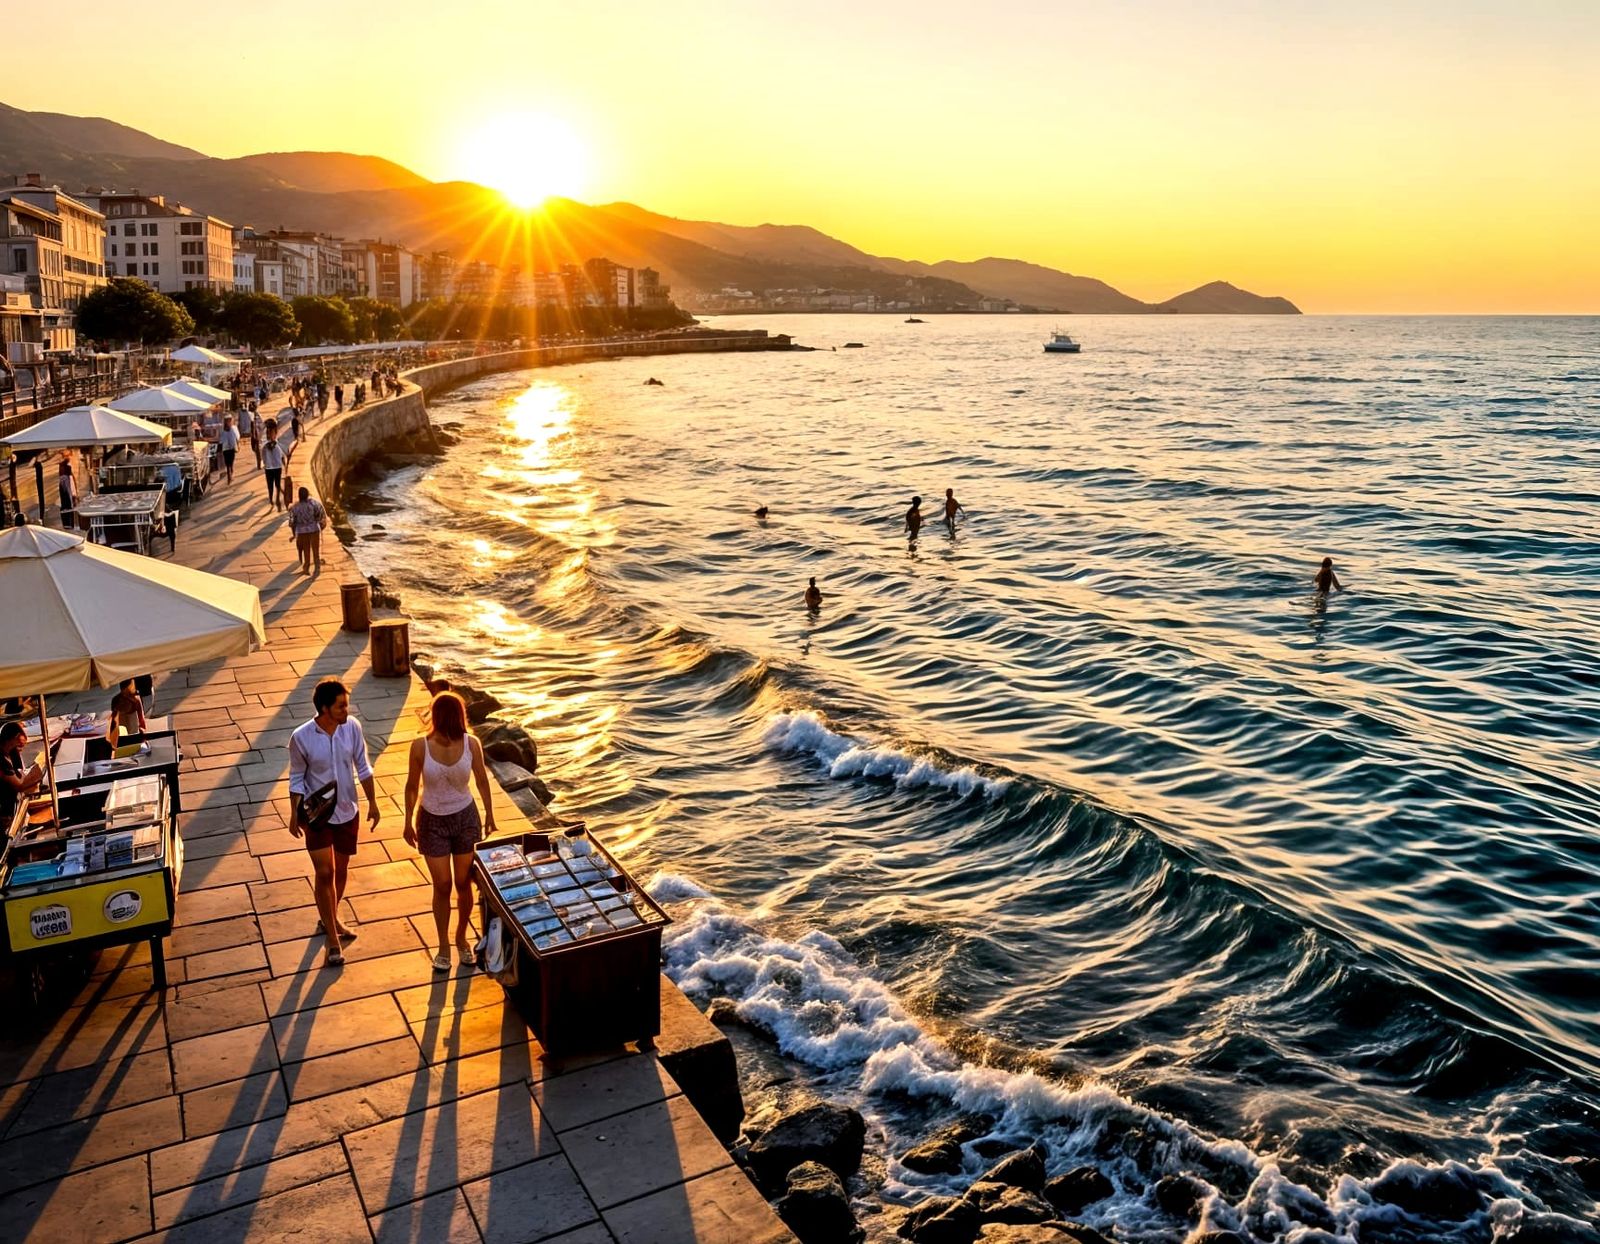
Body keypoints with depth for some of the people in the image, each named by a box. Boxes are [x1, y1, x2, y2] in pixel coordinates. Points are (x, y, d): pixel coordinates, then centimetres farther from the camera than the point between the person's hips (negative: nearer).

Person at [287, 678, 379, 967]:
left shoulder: (352, 728, -10)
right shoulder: (301, 737, -18)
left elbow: (362, 767, 1)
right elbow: (297, 778, -6)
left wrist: (372, 802, 3)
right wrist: (295, 815, -4)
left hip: (347, 812, 4)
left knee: (341, 869, 17)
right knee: (324, 873, -5)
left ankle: (331, 918, 41)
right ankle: (333, 940, 4)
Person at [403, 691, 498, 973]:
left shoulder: (471, 744, -17)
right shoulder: (420, 746, -19)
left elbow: (481, 781, -1)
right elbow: (412, 786, -5)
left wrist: (489, 815, 8)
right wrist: (409, 823, 3)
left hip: (465, 818, 1)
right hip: (432, 822, -1)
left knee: (463, 884, 12)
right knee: (442, 886, 8)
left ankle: (461, 938, 36)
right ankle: (443, 945, 28)